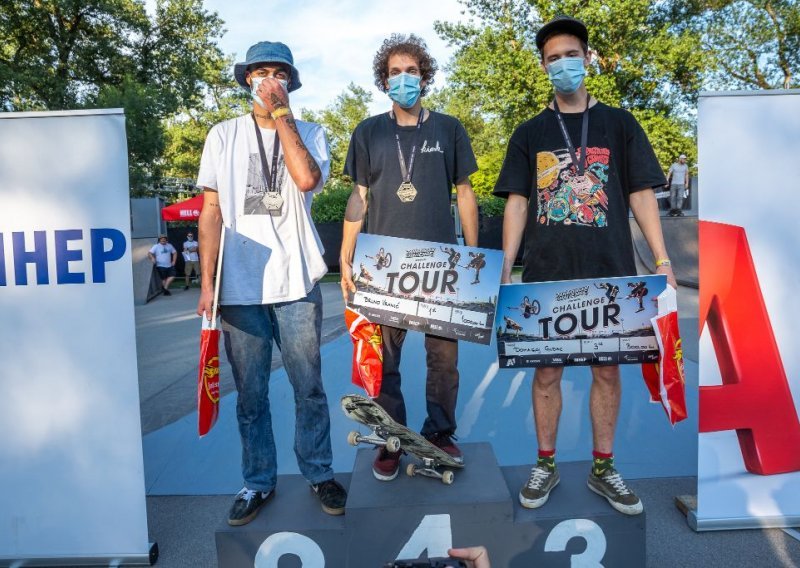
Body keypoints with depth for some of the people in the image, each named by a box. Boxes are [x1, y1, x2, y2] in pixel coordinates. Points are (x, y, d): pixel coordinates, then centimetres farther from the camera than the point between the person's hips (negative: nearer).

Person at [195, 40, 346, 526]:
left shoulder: (309, 133, 6)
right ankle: (259, 481, 26)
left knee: (309, 388, 8)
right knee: (251, 394, 10)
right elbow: (211, 212, 6)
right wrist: (207, 283, 0)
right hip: (239, 286, 1)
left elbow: (307, 178, -17)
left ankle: (320, 473, 26)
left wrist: (281, 113, -9)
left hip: (296, 284, -1)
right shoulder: (224, 135, 8)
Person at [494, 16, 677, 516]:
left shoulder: (620, 124, 8)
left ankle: (603, 468, 23)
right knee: (547, 370, 5)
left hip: (610, 273, 0)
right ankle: (546, 465, 21)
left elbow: (641, 195, 5)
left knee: (608, 369, 7)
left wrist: (663, 260, -3)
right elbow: (517, 203, 5)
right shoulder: (530, 133, 9)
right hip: (546, 274, 0)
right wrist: (506, 267, -4)